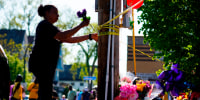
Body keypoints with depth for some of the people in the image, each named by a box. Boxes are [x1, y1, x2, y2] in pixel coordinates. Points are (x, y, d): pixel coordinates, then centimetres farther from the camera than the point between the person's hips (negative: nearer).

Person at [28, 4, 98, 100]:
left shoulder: (50, 27, 24)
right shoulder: (45, 25, -8)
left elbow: (70, 40, 22)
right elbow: (63, 36, -20)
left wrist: (90, 36, 19)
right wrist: (81, 26, -18)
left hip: (46, 64, 10)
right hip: (42, 64, -10)